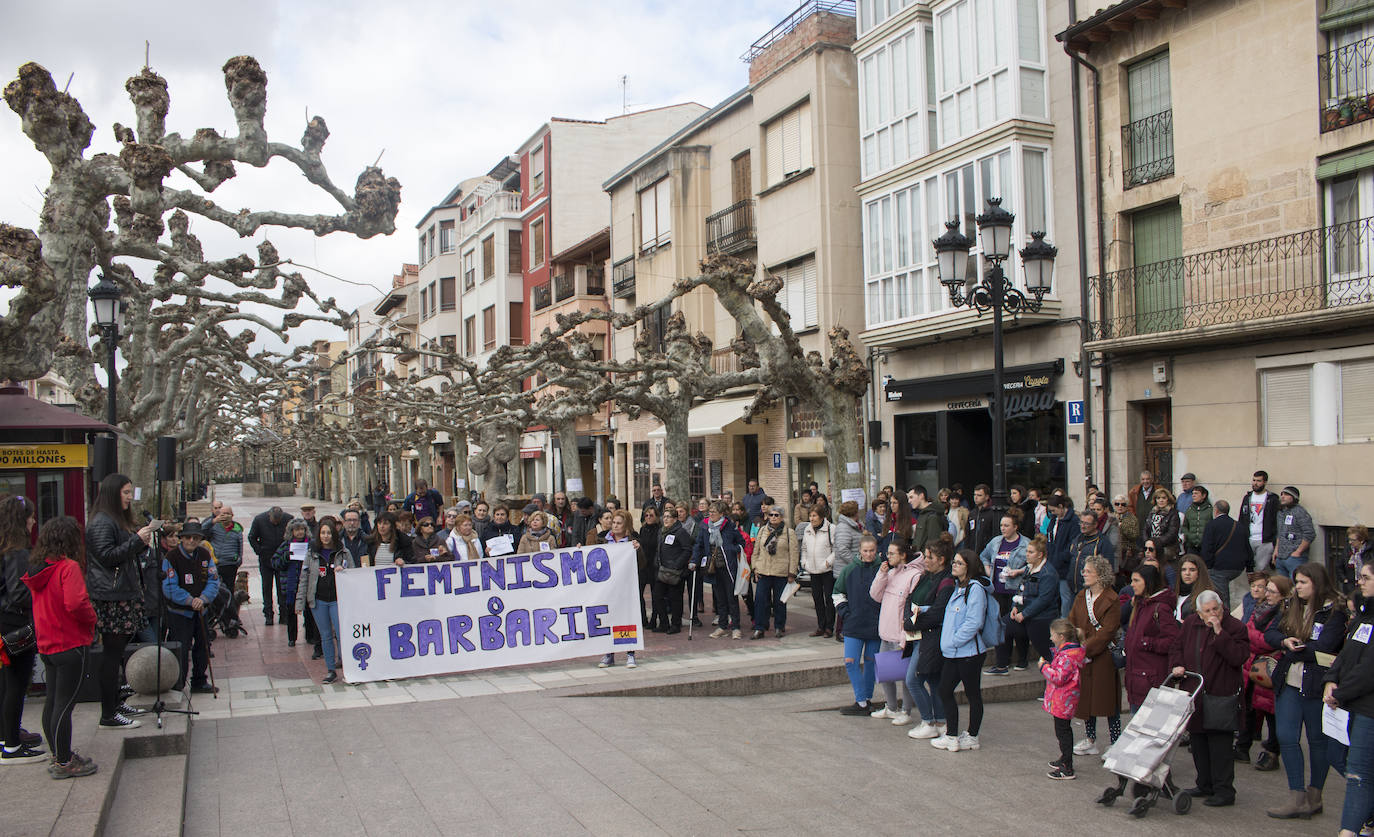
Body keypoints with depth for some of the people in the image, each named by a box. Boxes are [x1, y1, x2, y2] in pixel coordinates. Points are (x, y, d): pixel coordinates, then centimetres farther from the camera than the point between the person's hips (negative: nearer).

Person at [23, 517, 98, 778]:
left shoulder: (37, 569, 7)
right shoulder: (69, 567, -18)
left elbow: (42, 606, 15)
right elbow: (75, 603, -29)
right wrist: (93, 617, -11)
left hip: (46, 646, 8)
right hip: (71, 644, -8)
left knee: (52, 701, 16)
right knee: (65, 703, -2)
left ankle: (58, 755, 29)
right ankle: (63, 763, 5)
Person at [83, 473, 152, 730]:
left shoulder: (120, 520, 19)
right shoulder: (101, 522, -12)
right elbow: (106, 555, -20)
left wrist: (143, 542, 9)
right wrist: (136, 540, -20)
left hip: (123, 594, 10)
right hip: (109, 596, -10)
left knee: (116, 651, 15)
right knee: (112, 653, -7)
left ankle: (115, 702, 25)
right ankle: (108, 715, -4)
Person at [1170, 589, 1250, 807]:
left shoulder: (1235, 627, -7)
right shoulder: (1190, 624, 9)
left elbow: (1239, 657, -19)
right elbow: (1177, 647, 20)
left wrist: (1219, 633, -22)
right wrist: (1177, 665, 2)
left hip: (1221, 695, -6)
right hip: (1194, 694, 6)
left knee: (1219, 743, -6)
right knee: (1197, 740, 13)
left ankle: (1224, 791, 2)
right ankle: (1205, 785, 26)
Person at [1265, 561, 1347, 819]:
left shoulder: (1334, 612, -9)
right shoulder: (1293, 608, 11)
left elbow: (1322, 648, -19)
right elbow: (1270, 633, 10)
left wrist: (1291, 651, -8)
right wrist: (1285, 640, -11)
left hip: (1316, 685, -6)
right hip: (1288, 683, 6)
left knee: (1318, 740, 9)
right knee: (1286, 737, 0)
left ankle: (1314, 795, 23)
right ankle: (1298, 798, 6)